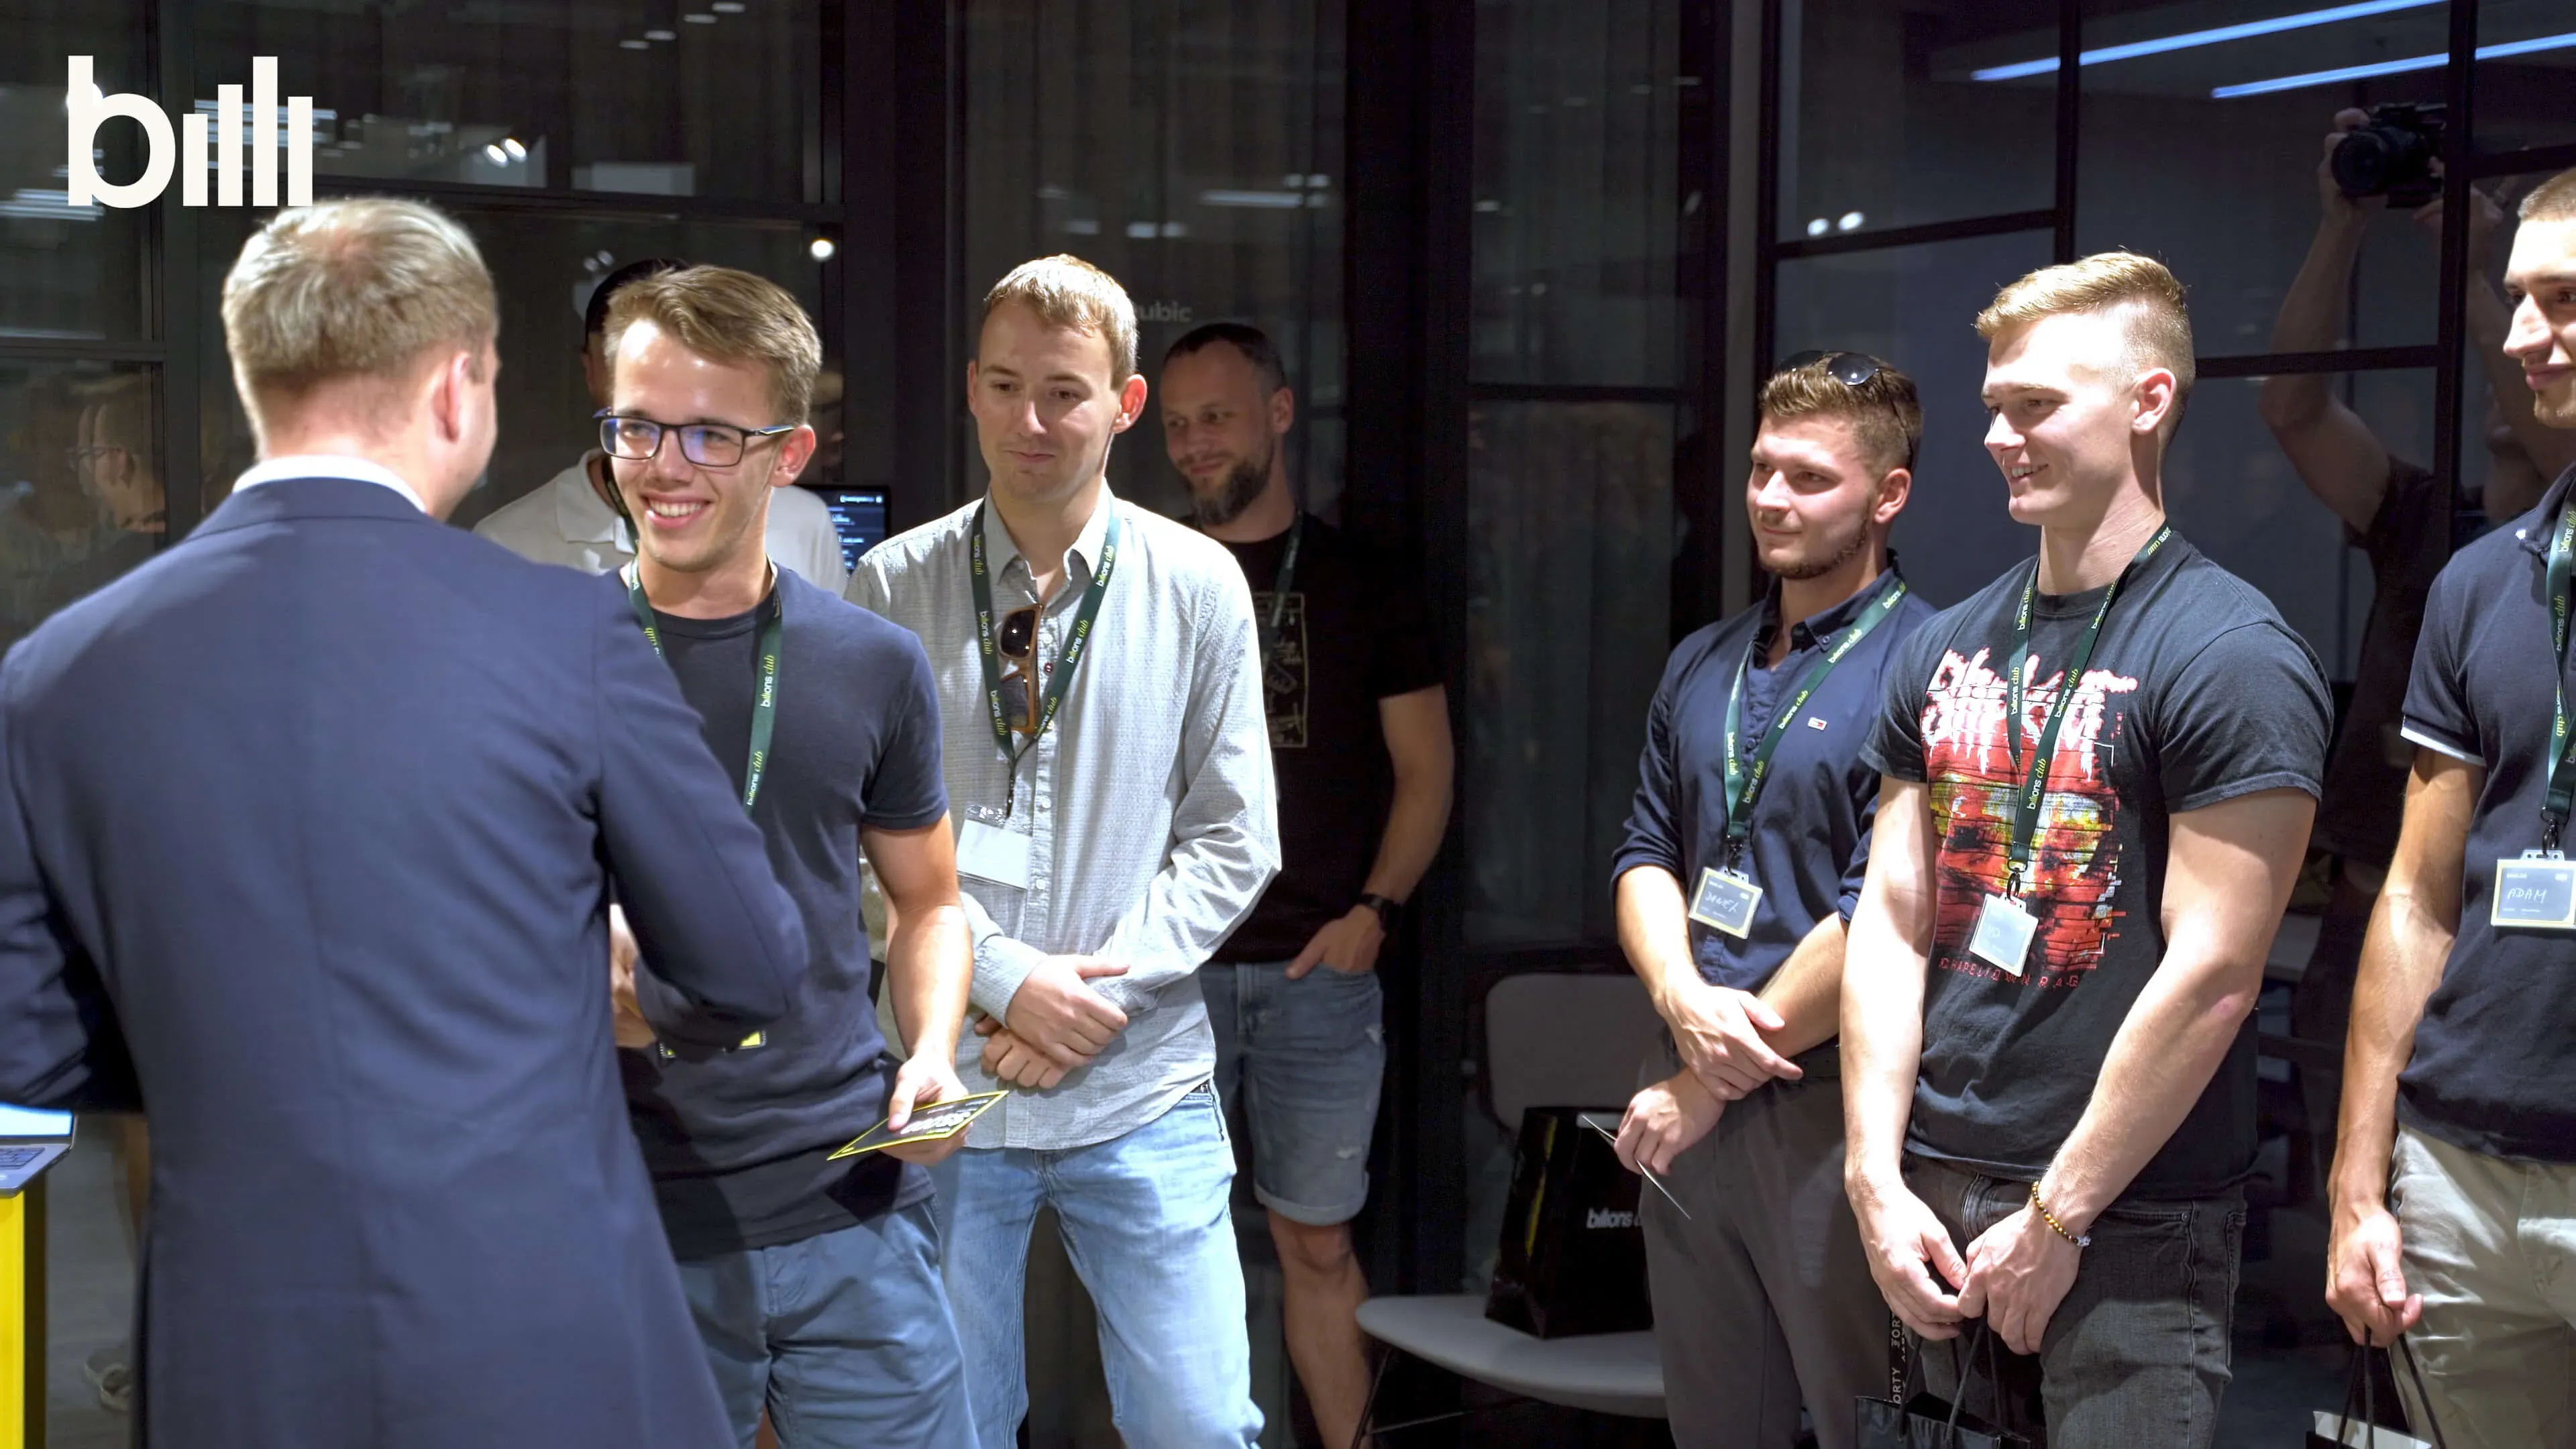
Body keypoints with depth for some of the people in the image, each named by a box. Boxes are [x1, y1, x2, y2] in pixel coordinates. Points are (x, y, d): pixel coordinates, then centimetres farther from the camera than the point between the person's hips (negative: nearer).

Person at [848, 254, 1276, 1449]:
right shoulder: (892, 589, 1)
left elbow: (1234, 841, 2)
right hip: (943, 1084, 0)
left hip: (1145, 1090, 0)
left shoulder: (1198, 586, 2)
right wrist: (1007, 981, -12)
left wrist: (1099, 991, -8)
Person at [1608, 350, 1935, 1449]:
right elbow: (1646, 854, 11)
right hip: (1689, 1106, 7)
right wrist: (1683, 1000, -10)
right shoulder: (1702, 665, 13)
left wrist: (1715, 1080, -12)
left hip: (1836, 1108, -7)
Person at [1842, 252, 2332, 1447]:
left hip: (2129, 1225, -6)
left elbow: (2211, 980, -15)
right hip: (1933, 1196, 6)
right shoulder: (1946, 651, 10)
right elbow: (1892, 923, 8)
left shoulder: (2231, 659, -10)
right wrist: (1875, 1178, -1)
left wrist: (2055, 1217, -13)